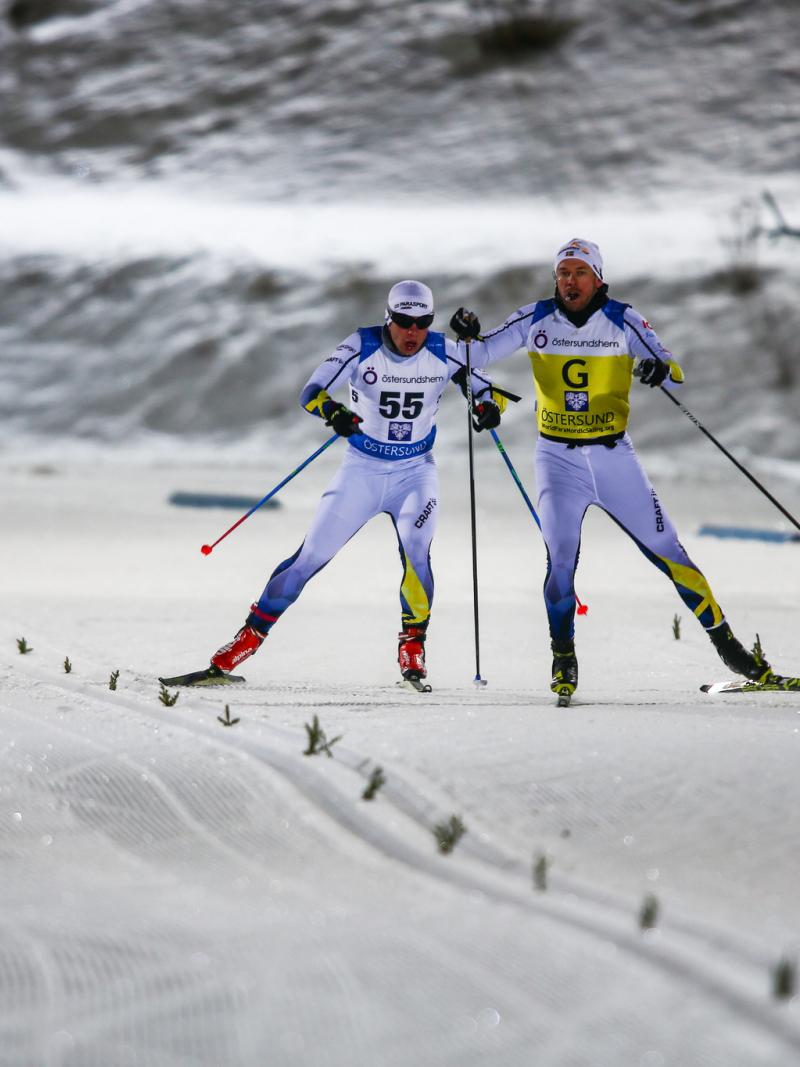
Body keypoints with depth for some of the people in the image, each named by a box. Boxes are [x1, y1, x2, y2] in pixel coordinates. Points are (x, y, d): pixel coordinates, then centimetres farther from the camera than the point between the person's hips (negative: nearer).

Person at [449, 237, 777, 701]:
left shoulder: (622, 320, -6)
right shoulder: (537, 319, -2)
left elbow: (676, 373, -9)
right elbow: (483, 354, 0)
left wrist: (662, 370, -32)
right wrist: (470, 336, -22)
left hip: (614, 455, 0)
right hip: (558, 458, 0)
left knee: (666, 549, 1)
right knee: (561, 557, -16)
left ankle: (726, 643, 11)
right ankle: (564, 659, 1)